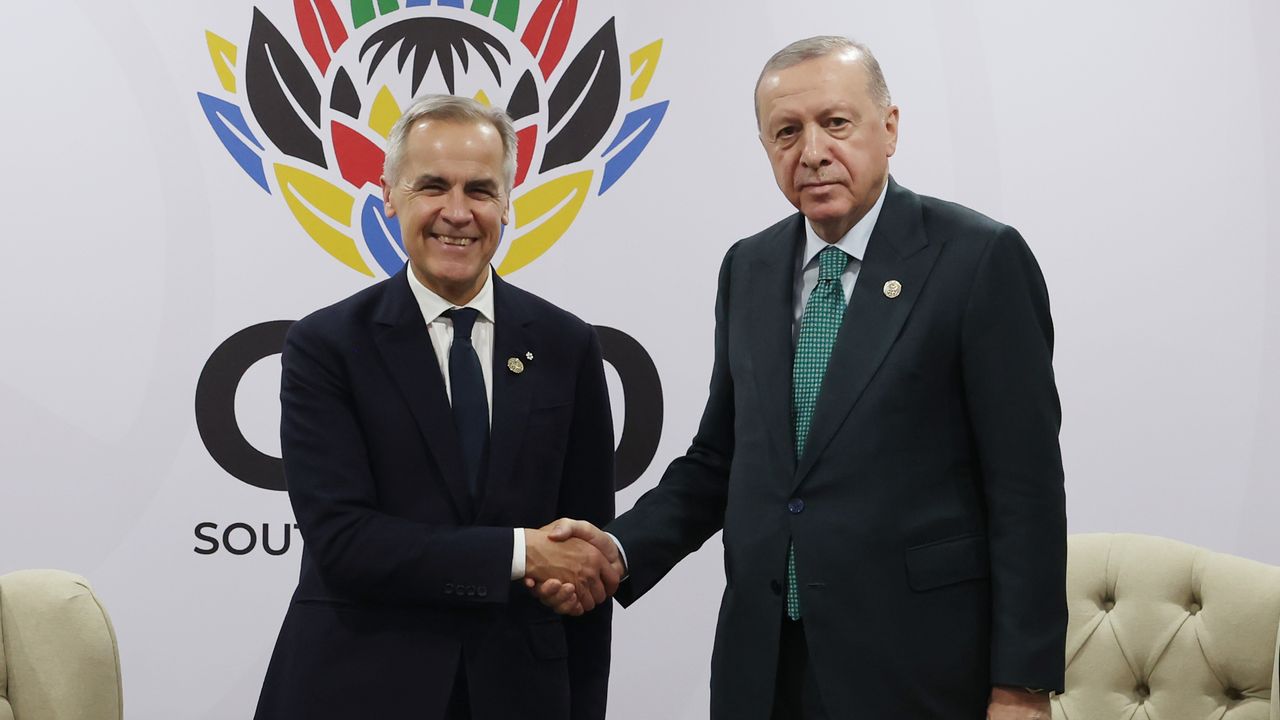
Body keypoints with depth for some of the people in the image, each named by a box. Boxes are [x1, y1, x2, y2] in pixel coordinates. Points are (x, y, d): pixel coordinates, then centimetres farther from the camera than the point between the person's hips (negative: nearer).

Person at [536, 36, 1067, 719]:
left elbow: (1025, 486, -10)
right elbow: (720, 454, 12)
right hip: (762, 663, 5)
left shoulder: (980, 259, -9)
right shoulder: (748, 269, 8)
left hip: (918, 665, -5)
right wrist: (623, 548, -4)